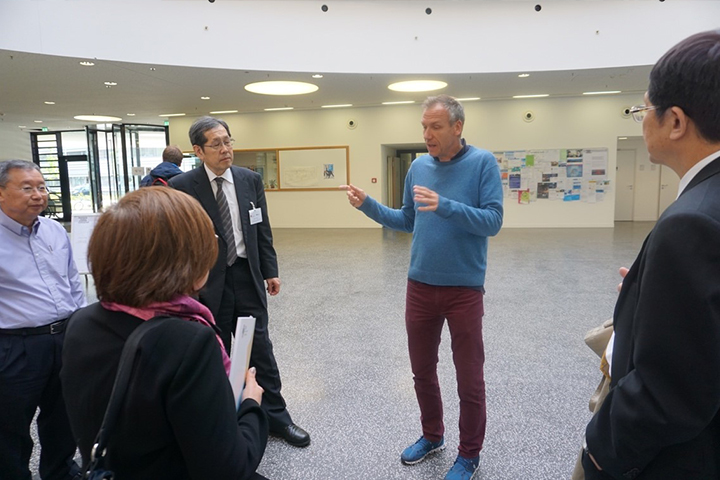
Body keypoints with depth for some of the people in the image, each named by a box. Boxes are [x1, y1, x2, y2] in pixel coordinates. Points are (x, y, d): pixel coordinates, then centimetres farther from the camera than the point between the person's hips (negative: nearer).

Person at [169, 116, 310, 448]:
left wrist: (270, 271, 6)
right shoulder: (182, 186, -9)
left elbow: (263, 230, 7)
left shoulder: (250, 180, 2)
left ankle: (275, 416, 23)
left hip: (247, 275, 3)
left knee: (260, 348, 9)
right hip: (208, 281, -2)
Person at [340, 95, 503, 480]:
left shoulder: (482, 163, -8)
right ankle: (432, 436, 39)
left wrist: (445, 206, -28)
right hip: (420, 286, 5)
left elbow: (492, 221, -16)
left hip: (463, 289, -4)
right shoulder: (418, 167, 5)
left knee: (469, 379, 8)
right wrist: (367, 204, 2)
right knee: (422, 370, 16)